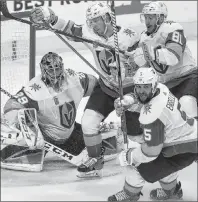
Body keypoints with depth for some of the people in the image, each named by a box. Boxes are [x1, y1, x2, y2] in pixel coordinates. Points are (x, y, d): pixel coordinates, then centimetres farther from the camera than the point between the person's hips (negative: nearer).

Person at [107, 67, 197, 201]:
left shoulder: (151, 114, -32)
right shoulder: (160, 88, -6)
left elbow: (151, 151, -27)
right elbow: (137, 94, 14)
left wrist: (128, 156, -11)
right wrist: (124, 102, -7)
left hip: (184, 150, -9)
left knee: (139, 163, 3)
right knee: (162, 160, 33)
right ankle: (171, 191, 54)